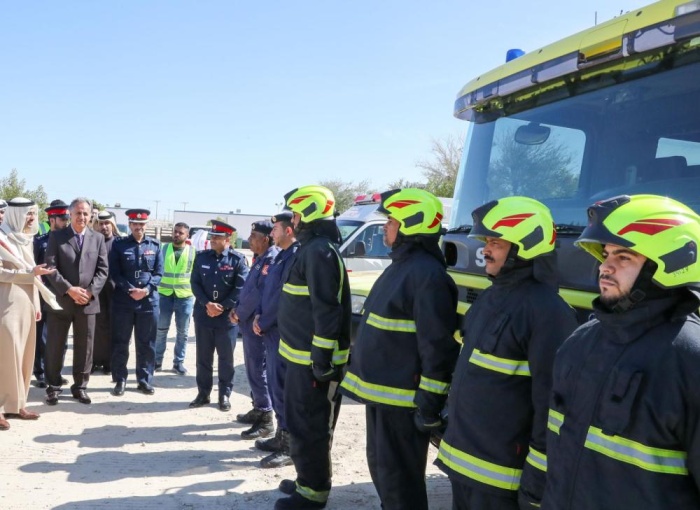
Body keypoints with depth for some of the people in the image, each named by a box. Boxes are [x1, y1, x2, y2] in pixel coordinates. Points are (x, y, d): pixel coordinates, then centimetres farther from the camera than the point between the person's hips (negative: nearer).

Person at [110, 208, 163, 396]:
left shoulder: (155, 245, 6)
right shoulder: (118, 244, 2)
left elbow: (159, 273, 3)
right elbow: (114, 273, -3)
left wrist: (146, 289, -13)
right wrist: (130, 290, -15)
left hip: (149, 301, 1)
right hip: (123, 301, -1)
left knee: (146, 343, 7)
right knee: (120, 342, 5)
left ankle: (145, 380, 18)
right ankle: (120, 380, 17)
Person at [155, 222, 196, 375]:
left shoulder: (193, 251, 3)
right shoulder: (164, 248, 6)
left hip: (185, 296, 0)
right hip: (164, 294, 0)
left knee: (182, 331, 7)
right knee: (161, 329, 7)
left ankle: (179, 361, 18)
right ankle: (157, 359, 19)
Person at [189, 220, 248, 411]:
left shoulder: (237, 260, -5)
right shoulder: (201, 257, 5)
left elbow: (240, 288, -9)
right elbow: (195, 283, 2)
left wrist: (223, 307, -14)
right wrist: (207, 304, -12)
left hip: (227, 318, -3)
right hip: (203, 315, 3)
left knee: (226, 358, 6)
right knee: (203, 357, 10)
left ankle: (224, 395, 18)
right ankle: (203, 393, 22)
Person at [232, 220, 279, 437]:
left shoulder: (272, 259, -17)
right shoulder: (260, 258, 15)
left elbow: (259, 294, -22)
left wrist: (239, 314, -10)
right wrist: (238, 310, 4)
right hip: (249, 323, 10)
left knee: (258, 371, -7)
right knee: (253, 370, 18)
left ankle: (265, 420, -1)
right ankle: (258, 410, 30)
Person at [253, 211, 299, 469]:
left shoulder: (296, 256, -16)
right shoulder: (281, 256, 17)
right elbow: (268, 290, 19)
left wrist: (263, 323, -12)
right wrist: (258, 316, 4)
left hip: (283, 333, -10)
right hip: (272, 331, 10)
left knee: (283, 389, -5)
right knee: (276, 386, 16)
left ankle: (290, 447, 3)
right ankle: (282, 436, 28)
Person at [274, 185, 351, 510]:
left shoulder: (319, 251, -17)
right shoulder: (312, 248, 15)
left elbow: (327, 310, -23)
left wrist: (322, 360, -23)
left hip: (313, 359, -10)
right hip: (305, 355, 10)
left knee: (308, 426, 0)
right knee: (304, 423, 20)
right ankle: (309, 482, 33)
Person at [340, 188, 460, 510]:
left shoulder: (427, 274, -19)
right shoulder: (400, 265, 13)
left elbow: (438, 347, -22)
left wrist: (429, 405, -20)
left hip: (402, 399, -10)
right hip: (381, 393, 10)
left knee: (398, 477, 2)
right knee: (380, 467, 21)